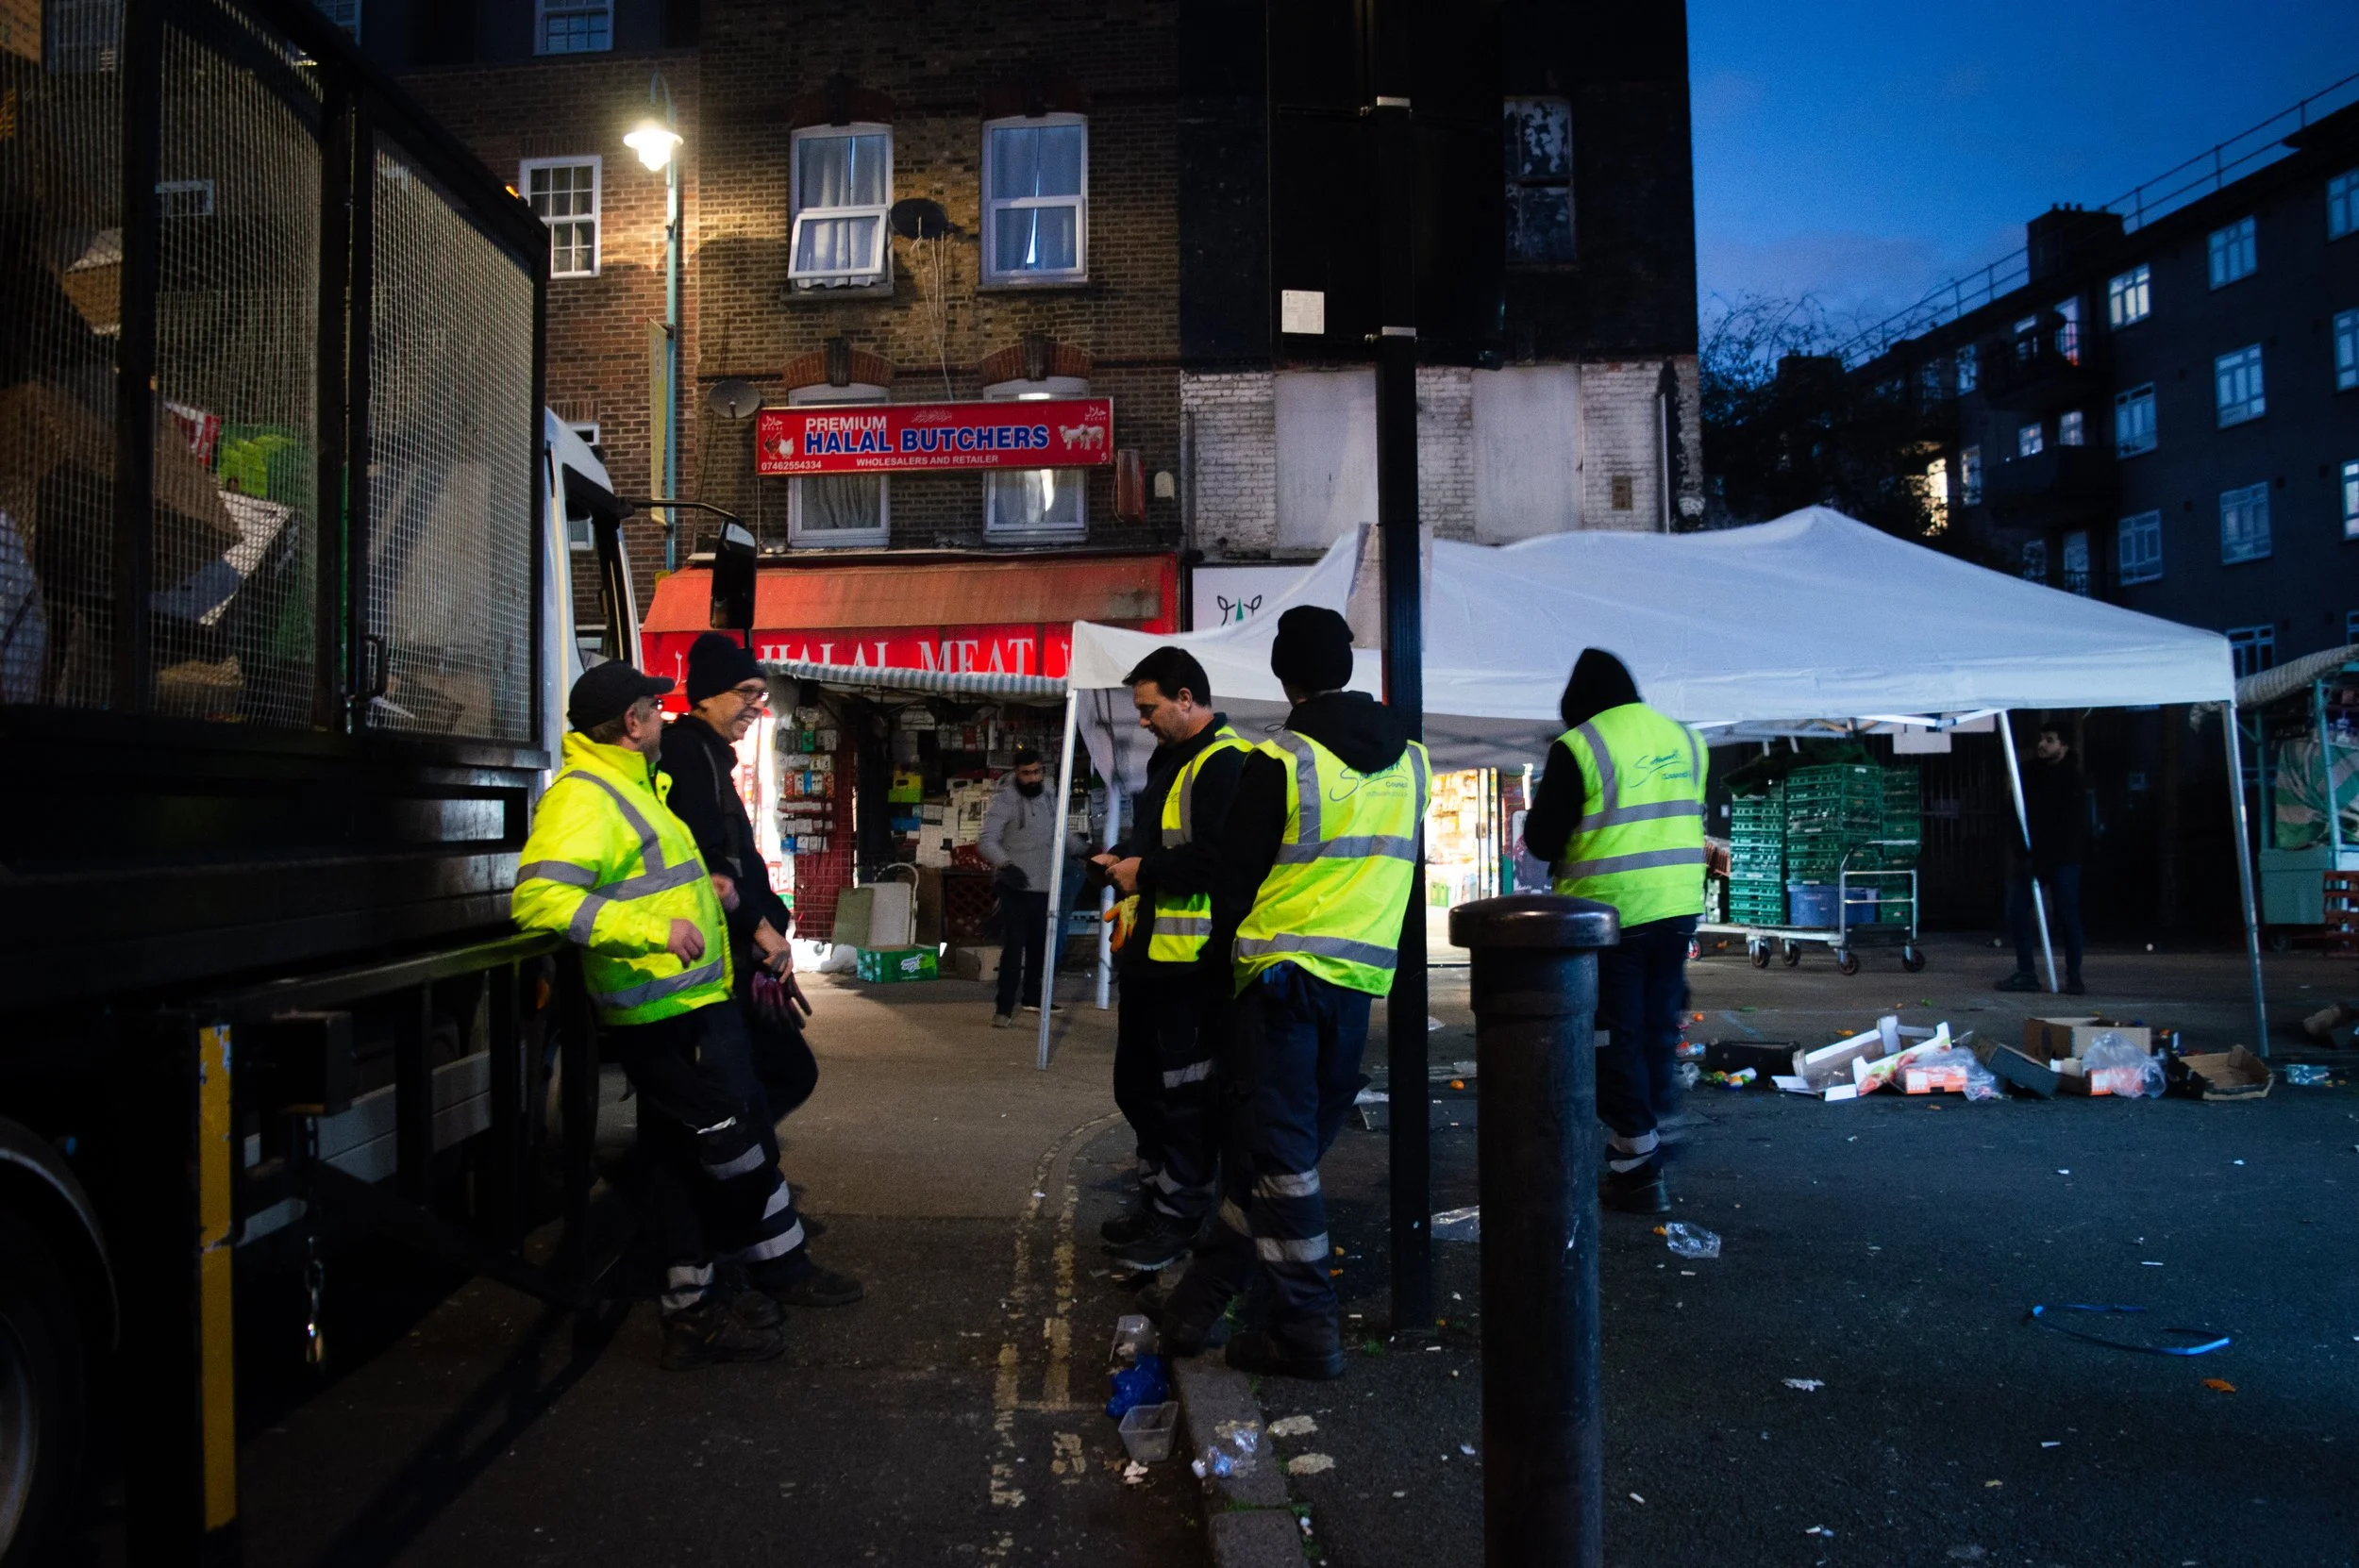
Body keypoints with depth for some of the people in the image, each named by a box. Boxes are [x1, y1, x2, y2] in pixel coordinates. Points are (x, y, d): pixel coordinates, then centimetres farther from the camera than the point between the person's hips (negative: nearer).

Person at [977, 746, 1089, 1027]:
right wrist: (1005, 865, -35)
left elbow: (1062, 833, 21)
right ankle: (1004, 1007, 0)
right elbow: (986, 841, -19)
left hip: (1045, 886, 6)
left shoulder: (1051, 796, 6)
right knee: (1014, 946, -6)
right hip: (1016, 887, -6)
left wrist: (1085, 851, 11)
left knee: (1040, 944, 15)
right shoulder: (1004, 800, -13)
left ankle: (1032, 997, 30)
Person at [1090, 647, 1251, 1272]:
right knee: (1138, 1083, 19)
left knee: (1185, 1094, 1)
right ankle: (1154, 1198, 33)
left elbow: (1215, 858, -28)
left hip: (1192, 961, -11)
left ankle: (1179, 1220, 14)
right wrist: (1126, 860, 8)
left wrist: (1144, 872, -16)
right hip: (1150, 951, 11)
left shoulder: (1224, 763, -17)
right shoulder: (1169, 758, 17)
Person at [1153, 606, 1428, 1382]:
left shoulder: (1278, 762, -12)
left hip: (1282, 970, -6)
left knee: (1276, 1151, 3)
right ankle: (1201, 1299, 21)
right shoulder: (1411, 760, 6)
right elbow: (1400, 866, 13)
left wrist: (1244, 936, 12)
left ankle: (1307, 1330, 7)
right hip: (1365, 975, 6)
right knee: (1261, 1143, 13)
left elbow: (1234, 871, -6)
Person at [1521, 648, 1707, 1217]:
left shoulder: (1577, 748, -12)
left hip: (1610, 913, -6)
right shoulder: (1684, 738, 8)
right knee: (1658, 1030, 18)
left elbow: (1541, 839, -8)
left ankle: (1639, 1173, 8)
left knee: (1616, 1039, 3)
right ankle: (1652, 1133, 30)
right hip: (1677, 910, 6)